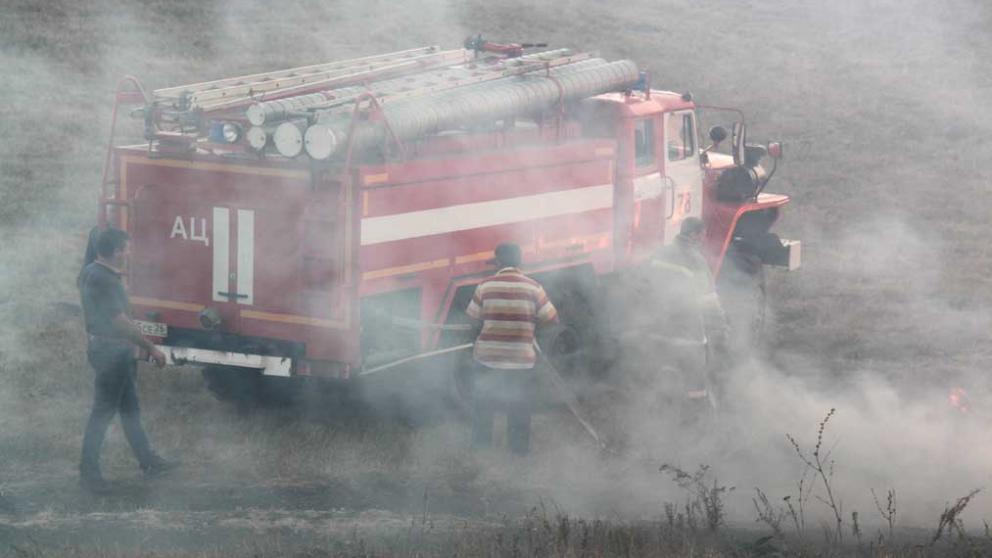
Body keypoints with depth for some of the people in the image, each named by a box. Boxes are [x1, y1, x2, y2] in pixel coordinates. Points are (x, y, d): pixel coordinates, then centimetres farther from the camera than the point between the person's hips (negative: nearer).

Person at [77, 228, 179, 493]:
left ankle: (147, 460, 27)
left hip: (113, 350, 10)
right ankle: (89, 470, 4)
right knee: (103, 411, -3)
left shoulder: (91, 272, 8)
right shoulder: (104, 280, -24)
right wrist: (152, 349, -19)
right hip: (111, 351, -10)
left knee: (129, 407, 17)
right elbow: (121, 322, -24)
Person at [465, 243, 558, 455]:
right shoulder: (533, 288, -11)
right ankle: (519, 447, 26)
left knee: (483, 401, 22)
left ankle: (480, 441, 34)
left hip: (487, 356, 1)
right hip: (521, 358, -1)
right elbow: (551, 319, -6)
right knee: (519, 406, 17)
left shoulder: (485, 286, -11)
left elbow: (473, 317, -2)